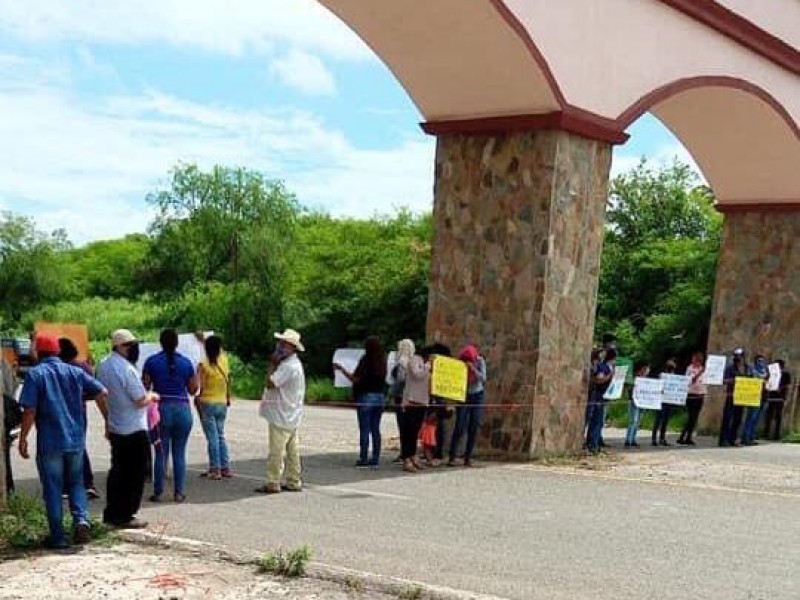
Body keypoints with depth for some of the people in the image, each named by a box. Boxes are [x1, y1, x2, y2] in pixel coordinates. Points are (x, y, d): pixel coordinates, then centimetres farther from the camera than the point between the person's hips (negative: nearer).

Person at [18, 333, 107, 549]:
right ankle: (81, 519, -5)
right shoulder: (74, 371, 6)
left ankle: (58, 537, 8)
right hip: (76, 440, 3)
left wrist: (23, 438, -4)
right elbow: (101, 392, 1)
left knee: (52, 489, 6)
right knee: (76, 482, 17)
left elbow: (30, 410, -12)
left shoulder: (35, 374, -6)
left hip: (49, 442, -3)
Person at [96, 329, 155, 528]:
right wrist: (151, 397, -1)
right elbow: (140, 401, -21)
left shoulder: (103, 366, 6)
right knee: (136, 474, 2)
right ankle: (125, 515, 5)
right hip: (134, 430, -8)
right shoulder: (126, 369, -21)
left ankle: (111, 514, 21)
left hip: (115, 428, 8)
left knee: (117, 471, 16)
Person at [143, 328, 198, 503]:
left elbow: (145, 387, -1)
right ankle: (179, 493, 8)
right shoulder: (186, 362, 2)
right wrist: (196, 376, 24)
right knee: (180, 453, 7)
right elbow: (193, 390, 7)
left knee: (161, 453, 5)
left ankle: (157, 493, 7)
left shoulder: (152, 361, -1)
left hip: (161, 409, -1)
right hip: (182, 410, 1)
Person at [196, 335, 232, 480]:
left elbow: (201, 387, -12)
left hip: (207, 403, -5)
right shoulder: (224, 361, -1)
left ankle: (215, 469, 0)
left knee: (212, 438, -2)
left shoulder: (203, 365, -12)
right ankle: (225, 468, 13)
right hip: (222, 403, 5)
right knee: (220, 436, 13)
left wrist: (197, 402, 0)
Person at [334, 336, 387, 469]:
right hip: (379, 397, 6)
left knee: (364, 429, -2)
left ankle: (363, 459, -1)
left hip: (366, 397, -6)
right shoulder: (382, 361, 6)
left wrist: (342, 369, -3)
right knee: (375, 429, 8)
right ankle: (375, 459, 9)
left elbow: (356, 379, -13)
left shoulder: (366, 360, -11)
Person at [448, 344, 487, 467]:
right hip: (463, 396, -1)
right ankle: (452, 457, -7)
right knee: (460, 427, -10)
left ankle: (468, 457, 6)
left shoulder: (480, 361, -8)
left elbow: (483, 379, -16)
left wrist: (473, 369, -28)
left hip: (477, 396, 1)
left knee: (474, 428, 0)